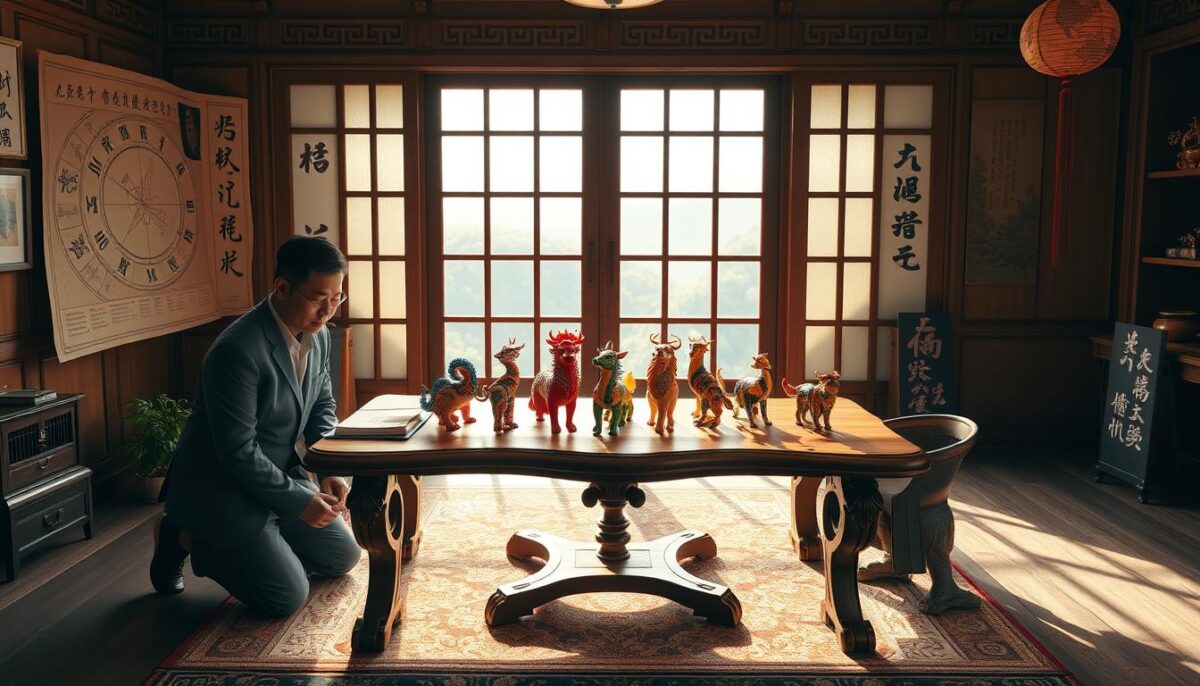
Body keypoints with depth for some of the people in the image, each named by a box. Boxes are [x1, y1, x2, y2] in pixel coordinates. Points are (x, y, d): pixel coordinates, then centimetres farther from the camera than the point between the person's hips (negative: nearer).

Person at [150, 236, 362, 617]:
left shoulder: (318, 335, -4)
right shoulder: (237, 351, -30)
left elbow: (322, 404, 11)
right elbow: (238, 452, -28)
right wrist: (300, 502, -23)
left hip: (279, 475, 8)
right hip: (219, 487, -8)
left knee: (344, 557, 12)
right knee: (288, 596, -12)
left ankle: (239, 545, 21)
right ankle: (188, 540, 6)